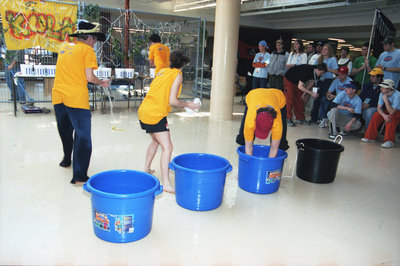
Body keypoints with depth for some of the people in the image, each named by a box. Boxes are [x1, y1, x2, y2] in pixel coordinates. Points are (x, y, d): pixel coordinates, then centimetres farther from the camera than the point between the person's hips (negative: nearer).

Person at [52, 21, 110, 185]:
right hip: (76, 98, -7)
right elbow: (89, 77, -9)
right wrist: (101, 83, 8)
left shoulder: (65, 46, 16)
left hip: (58, 96, 7)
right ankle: (79, 176, -9)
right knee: (83, 136, -5)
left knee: (65, 131, 24)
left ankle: (67, 159, 43)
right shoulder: (87, 50, -3)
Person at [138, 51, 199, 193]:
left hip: (144, 111, 8)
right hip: (156, 114, -8)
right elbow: (172, 101, -11)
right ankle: (166, 183, -11)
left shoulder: (162, 71, 16)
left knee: (155, 140, 28)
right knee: (167, 148, -7)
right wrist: (187, 105, 4)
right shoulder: (177, 75, -5)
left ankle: (146, 168, 39)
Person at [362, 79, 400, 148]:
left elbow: (391, 112, -33)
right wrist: (384, 115, -30)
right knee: (376, 115, -16)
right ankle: (370, 137, -8)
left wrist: (385, 99, -33)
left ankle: (389, 141, -31)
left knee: (390, 119, -34)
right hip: (388, 111, 6)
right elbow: (379, 108, -9)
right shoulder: (382, 94, -10)